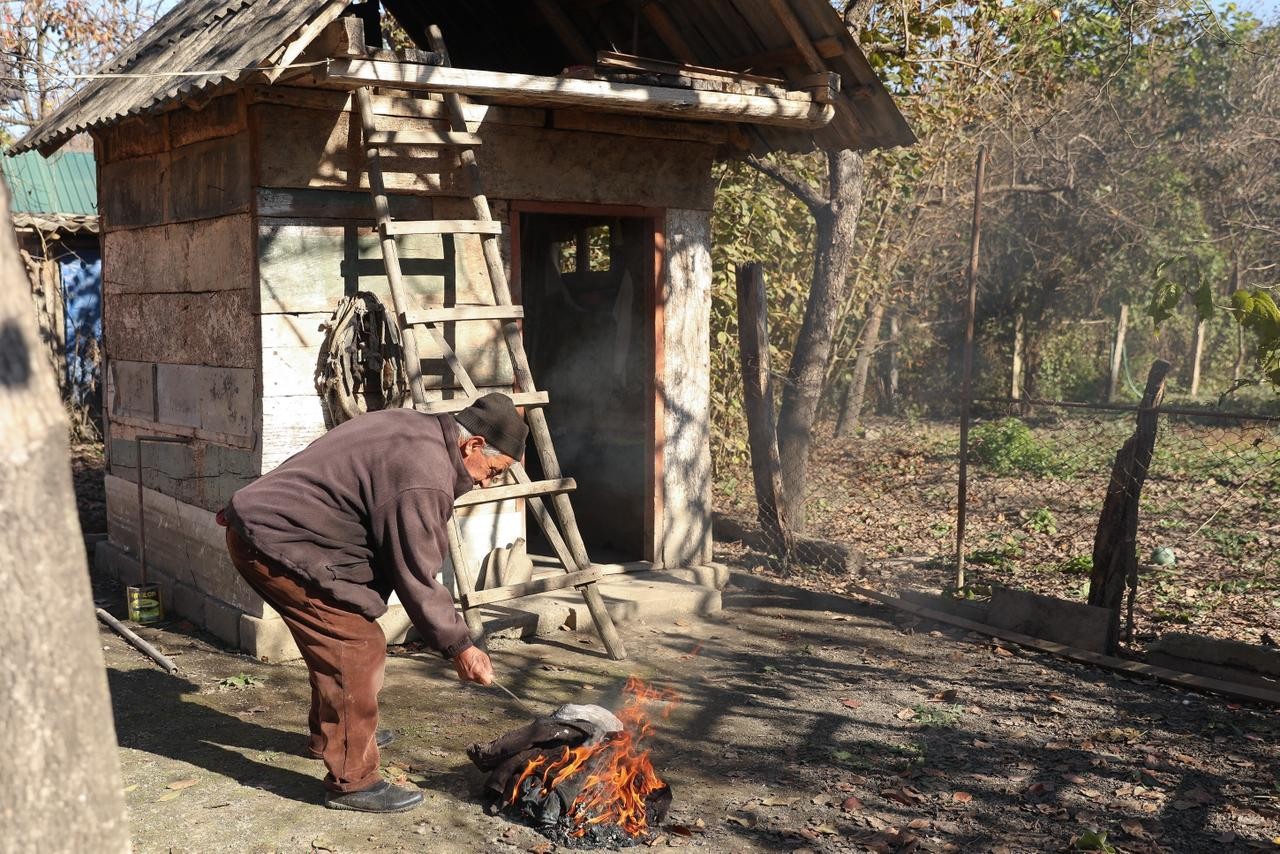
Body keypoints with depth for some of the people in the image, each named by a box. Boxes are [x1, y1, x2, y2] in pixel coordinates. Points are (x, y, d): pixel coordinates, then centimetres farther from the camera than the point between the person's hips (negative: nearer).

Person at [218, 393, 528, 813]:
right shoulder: (424, 481, -22)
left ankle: (329, 734, 40)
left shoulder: (412, 428, 10)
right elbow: (415, 579, -18)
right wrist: (458, 646, -8)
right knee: (357, 648, -9)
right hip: (276, 545, -11)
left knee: (338, 638, 22)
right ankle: (352, 782, -2)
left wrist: (252, 508, 30)